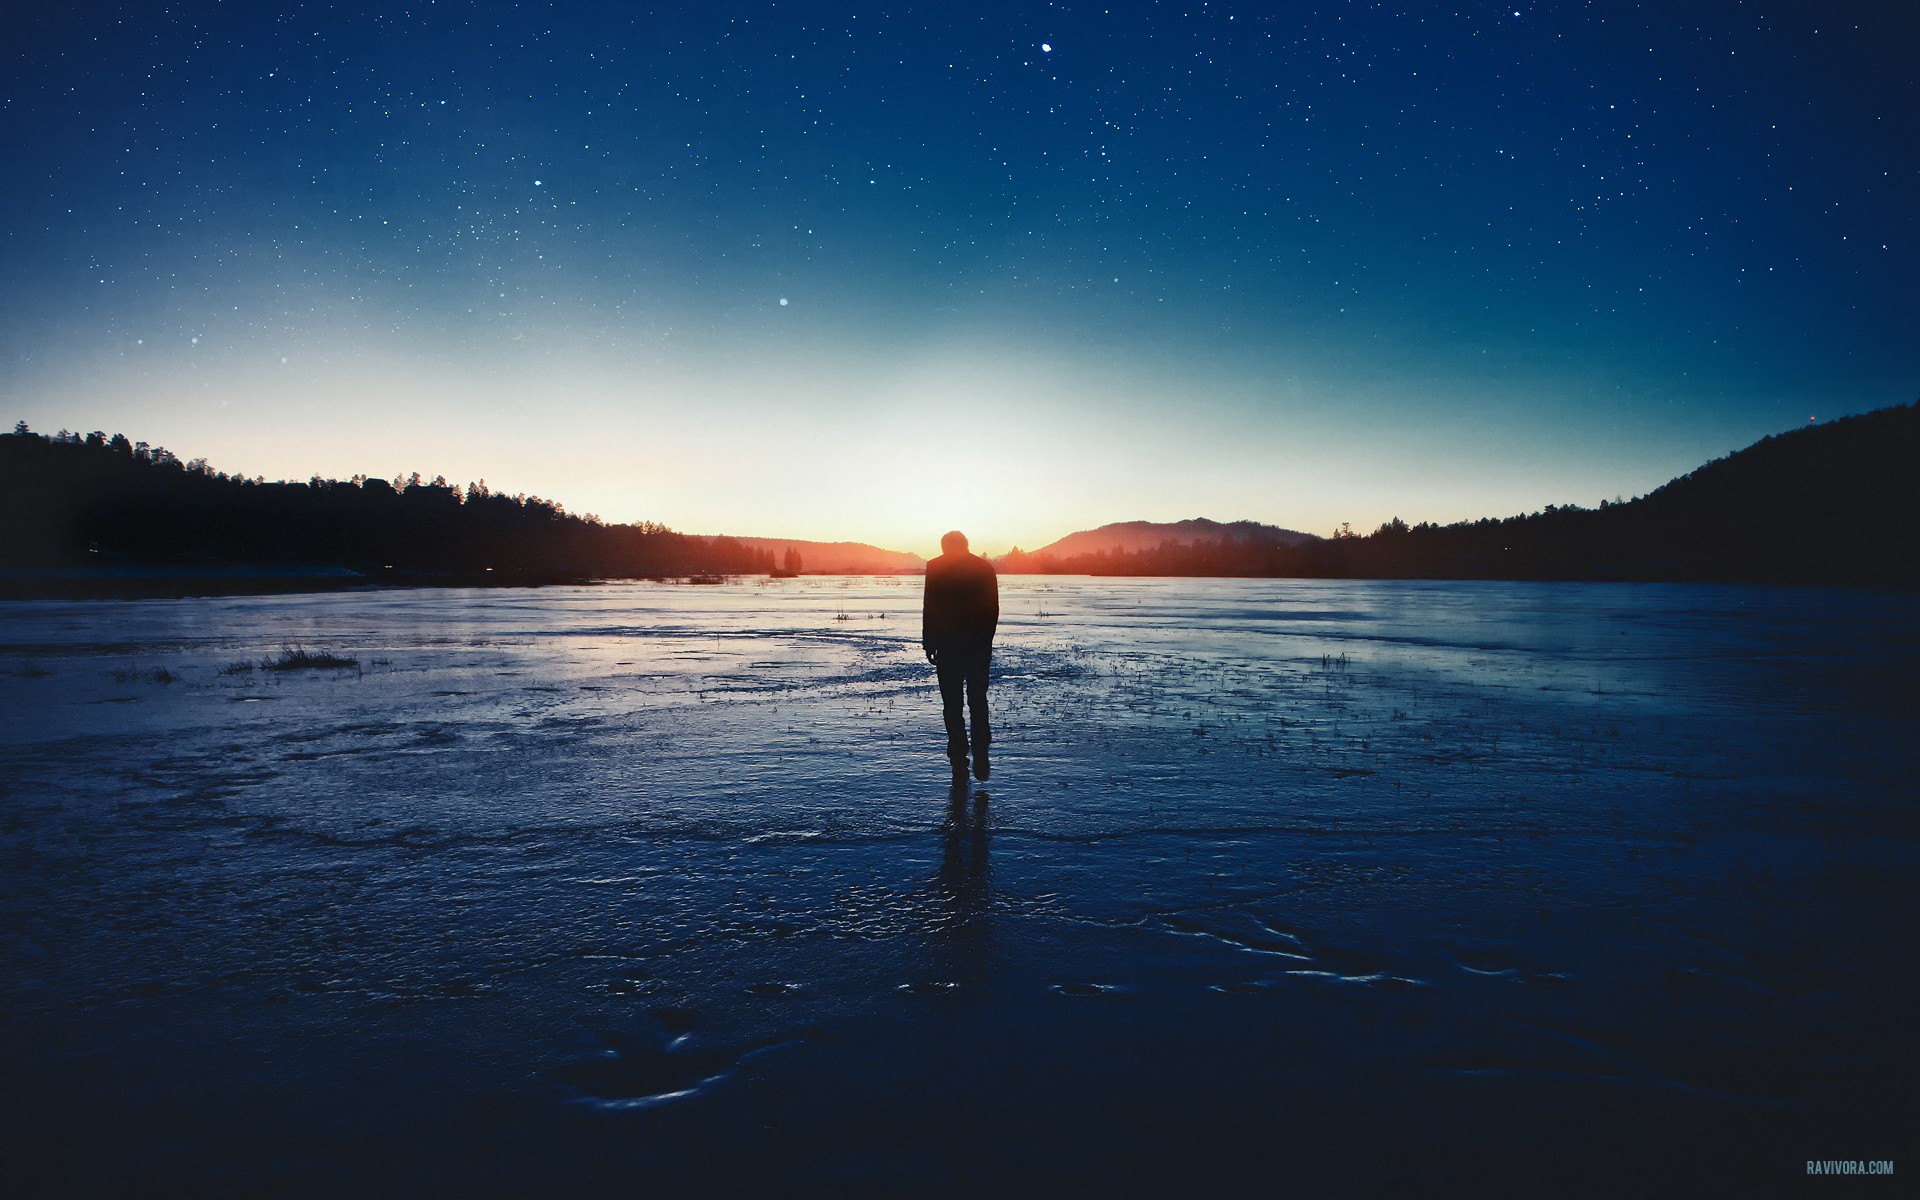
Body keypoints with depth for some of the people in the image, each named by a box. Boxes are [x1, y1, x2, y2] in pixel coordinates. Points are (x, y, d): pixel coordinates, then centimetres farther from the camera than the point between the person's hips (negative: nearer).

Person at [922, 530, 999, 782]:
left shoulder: (936, 568, -4)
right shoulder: (985, 567, 3)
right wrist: (986, 640, 11)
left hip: (948, 645, -2)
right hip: (980, 646, 2)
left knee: (952, 706, 1)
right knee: (978, 702, 11)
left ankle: (959, 765, 3)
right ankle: (981, 760, 9)